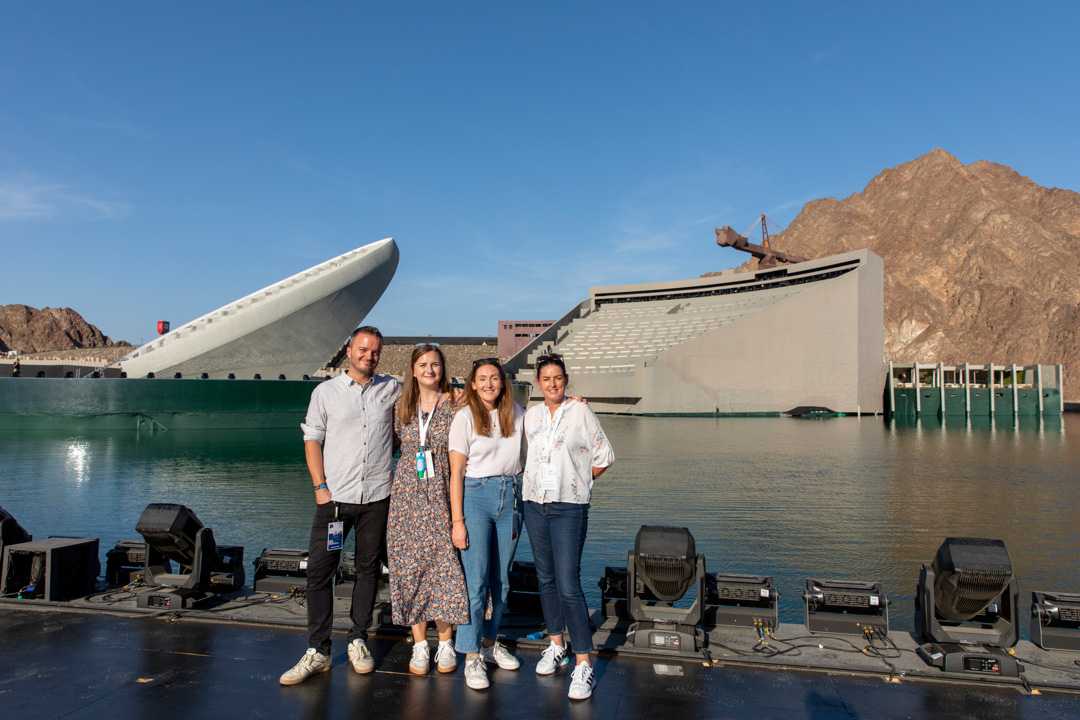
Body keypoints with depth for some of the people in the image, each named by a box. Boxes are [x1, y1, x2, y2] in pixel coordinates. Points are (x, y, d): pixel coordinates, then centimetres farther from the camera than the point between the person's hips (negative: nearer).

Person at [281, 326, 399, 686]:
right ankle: (317, 651, 7)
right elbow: (312, 440, 3)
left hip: (377, 497, 1)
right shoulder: (325, 392, 4)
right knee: (319, 570, -2)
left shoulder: (392, 389, 6)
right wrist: (320, 486, -6)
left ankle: (358, 641, 23)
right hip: (335, 496, -1)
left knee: (368, 569, 10)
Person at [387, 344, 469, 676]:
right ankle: (419, 645, 14)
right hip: (407, 494, 3)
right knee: (410, 565, 3)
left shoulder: (454, 405, -1)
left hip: (441, 494, -2)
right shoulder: (402, 407, 8)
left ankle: (445, 643, 13)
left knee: (443, 564, -2)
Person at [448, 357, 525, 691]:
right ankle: (472, 657, 5)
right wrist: (457, 521, -11)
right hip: (476, 496, -4)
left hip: (511, 496, 4)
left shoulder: (516, 413, 5)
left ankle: (490, 641, 29)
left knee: (502, 579, 12)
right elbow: (456, 473, -6)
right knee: (476, 580, -6)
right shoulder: (465, 417, -6)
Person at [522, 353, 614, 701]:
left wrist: (577, 481, 3)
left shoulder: (580, 412, -4)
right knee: (546, 579, 14)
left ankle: (583, 665, -2)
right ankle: (556, 645, 30)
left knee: (568, 585, -10)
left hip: (569, 507, -5)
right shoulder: (531, 415, 7)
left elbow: (604, 456, 0)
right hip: (534, 504, 5)